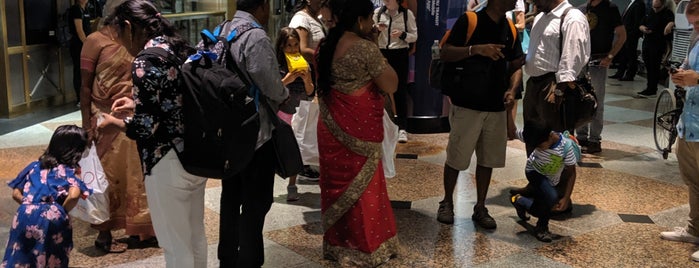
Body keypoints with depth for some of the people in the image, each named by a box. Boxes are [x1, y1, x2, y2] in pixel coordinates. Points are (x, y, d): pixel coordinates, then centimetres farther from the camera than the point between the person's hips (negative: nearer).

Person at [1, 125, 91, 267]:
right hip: (51, 221, -4)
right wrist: (61, 211, -2)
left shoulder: (35, 166, 17)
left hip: (25, 217, 4)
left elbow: (16, 194, 15)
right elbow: (73, 195, -18)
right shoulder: (70, 171, 1)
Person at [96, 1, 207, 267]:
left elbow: (146, 128, -19)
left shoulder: (145, 62, -18)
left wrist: (115, 123, -1)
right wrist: (137, 106, 18)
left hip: (168, 163, -9)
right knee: (195, 235, 22)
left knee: (175, 246, 8)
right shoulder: (181, 47, 7)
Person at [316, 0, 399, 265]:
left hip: (332, 127, 7)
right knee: (361, 188, 6)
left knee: (337, 183, 17)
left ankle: (335, 243, 28)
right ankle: (362, 249, 17)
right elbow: (390, 85, -14)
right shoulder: (365, 47, -18)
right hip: (358, 130, -7)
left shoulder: (328, 45, 6)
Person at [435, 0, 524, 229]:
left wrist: (512, 90, -6)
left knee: (488, 159, 10)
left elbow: (516, 66, 13)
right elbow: (445, 54, -12)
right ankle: (447, 202, 22)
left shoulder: (511, 29, 9)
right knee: (456, 158, 4)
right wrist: (476, 49, -26)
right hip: (467, 104, -5)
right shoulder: (469, 21, -8)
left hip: (496, 107, 5)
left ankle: (480, 208, 22)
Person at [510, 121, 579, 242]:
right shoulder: (534, 137, -27)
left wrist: (566, 198, -25)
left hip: (551, 181, 2)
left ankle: (520, 201, 41)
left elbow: (571, 173, -22)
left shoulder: (567, 147, -30)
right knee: (552, 197, -30)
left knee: (542, 210, 13)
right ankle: (542, 227, -7)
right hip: (534, 172, -2)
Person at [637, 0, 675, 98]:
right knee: (648, 67, 12)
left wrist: (670, 25, -50)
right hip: (647, 43, 7)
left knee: (654, 68, -6)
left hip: (658, 45, -7)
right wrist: (643, 28, -2)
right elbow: (641, 25, 21)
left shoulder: (667, 13, -6)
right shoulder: (650, 13, 16)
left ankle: (652, 90, -1)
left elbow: (671, 21, -27)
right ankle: (649, 88, 21)